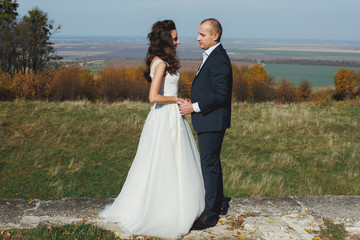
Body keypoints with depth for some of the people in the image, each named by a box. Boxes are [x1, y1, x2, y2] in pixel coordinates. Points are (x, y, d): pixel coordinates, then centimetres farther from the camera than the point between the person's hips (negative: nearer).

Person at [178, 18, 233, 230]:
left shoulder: (219, 59, -19)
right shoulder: (212, 56, 14)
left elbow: (222, 94, -24)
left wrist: (194, 107, -20)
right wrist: (194, 103, 10)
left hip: (212, 121, -11)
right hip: (208, 120, 11)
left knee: (209, 165, -4)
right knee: (212, 162, 19)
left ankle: (210, 214, 6)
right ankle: (220, 204, 34)